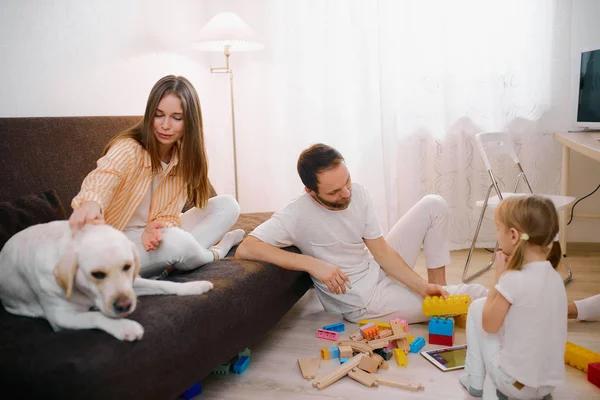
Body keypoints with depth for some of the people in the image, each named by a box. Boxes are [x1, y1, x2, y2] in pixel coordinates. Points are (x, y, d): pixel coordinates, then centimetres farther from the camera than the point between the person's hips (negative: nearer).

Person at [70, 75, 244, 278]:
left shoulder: (183, 156, -2)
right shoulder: (128, 148, -19)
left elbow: (170, 214, -5)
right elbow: (103, 176, -42)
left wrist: (155, 230, -29)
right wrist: (90, 204, -66)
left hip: (151, 237, 6)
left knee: (227, 205, -5)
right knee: (175, 241, -37)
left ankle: (172, 262, -19)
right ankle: (214, 253, -3)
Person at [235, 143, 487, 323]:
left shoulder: (357, 193, -9)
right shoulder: (297, 215, -27)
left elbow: (381, 250, -5)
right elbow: (244, 249, -37)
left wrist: (423, 287, -15)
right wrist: (313, 263, -38)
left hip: (380, 271, 6)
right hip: (365, 303, -6)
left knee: (433, 205, -1)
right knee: (476, 295, -8)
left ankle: (437, 282, 10)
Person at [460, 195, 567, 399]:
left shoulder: (513, 280, -23)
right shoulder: (555, 277, 0)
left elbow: (489, 325, -9)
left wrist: (499, 275, -7)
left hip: (515, 384, -6)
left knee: (477, 307, 8)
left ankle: (475, 380, 16)